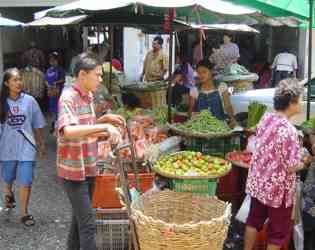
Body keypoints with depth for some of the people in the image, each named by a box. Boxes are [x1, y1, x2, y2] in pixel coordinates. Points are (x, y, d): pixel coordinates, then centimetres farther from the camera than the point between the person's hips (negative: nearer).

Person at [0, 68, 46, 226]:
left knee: (26, 182, -4)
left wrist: (41, 145, 6)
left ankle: (24, 213, 12)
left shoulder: (29, 100, -6)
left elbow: (37, 125, 2)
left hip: (26, 148, -1)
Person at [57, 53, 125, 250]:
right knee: (88, 224, -7)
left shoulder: (88, 96, 9)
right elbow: (68, 131, -35)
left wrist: (105, 119, 4)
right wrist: (105, 126, -38)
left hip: (89, 167, 9)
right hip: (74, 170, -9)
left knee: (80, 217, 19)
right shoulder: (68, 98, -18)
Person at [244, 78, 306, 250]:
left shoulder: (266, 118, -4)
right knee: (279, 231, 13)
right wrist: (304, 162, -2)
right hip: (277, 189, -7)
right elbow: (291, 167, -23)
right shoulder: (289, 130, -26)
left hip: (257, 182, 7)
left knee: (254, 220, 23)